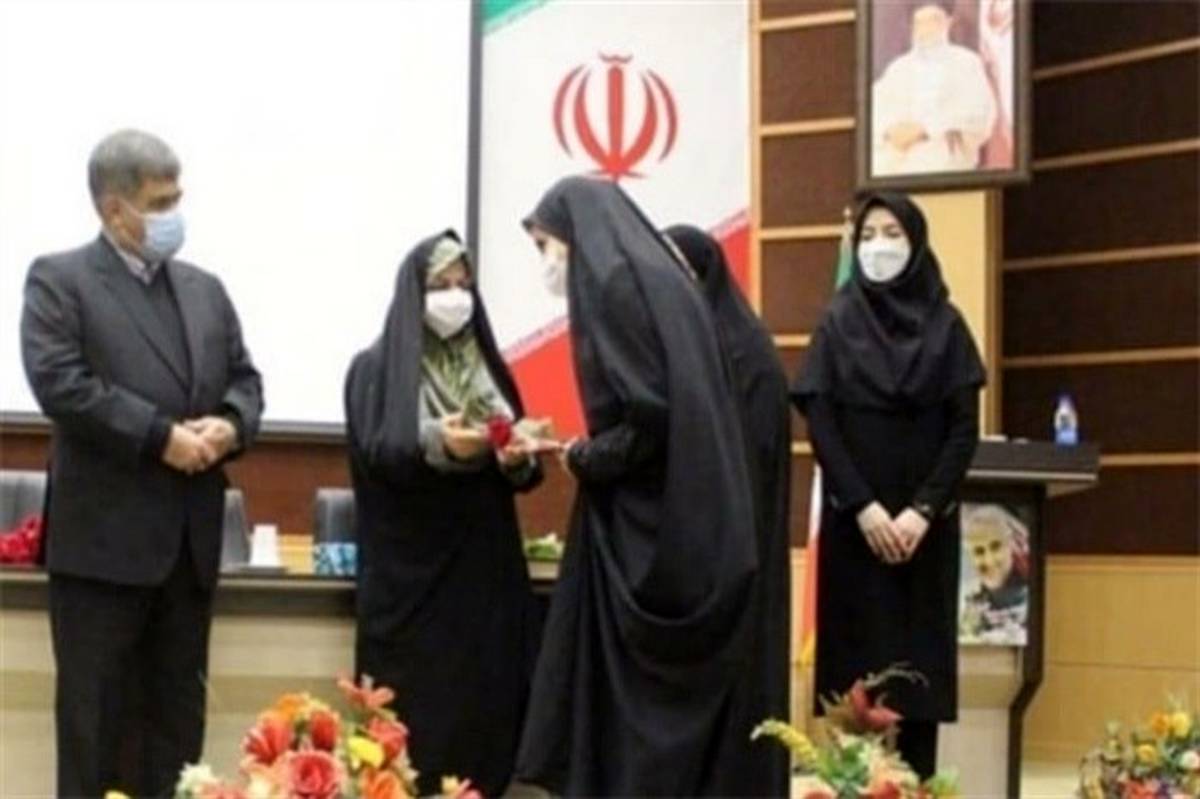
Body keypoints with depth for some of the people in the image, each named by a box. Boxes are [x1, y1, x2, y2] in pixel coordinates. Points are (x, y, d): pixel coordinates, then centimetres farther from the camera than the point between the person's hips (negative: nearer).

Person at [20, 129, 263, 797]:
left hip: (191, 536, 6)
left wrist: (230, 425, -9)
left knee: (180, 705, 10)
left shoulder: (205, 288, 16)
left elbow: (244, 378, 15)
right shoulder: (59, 280, -3)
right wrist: (161, 436, -18)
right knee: (95, 709, 0)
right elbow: (61, 384, -16)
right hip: (104, 535, -6)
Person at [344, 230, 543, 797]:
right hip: (412, 575, -4)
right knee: (415, 712, -8)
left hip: (484, 569, 4)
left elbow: (522, 469, 14)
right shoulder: (376, 368, 2)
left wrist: (518, 458, -9)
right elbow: (374, 453, -12)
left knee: (485, 704, -1)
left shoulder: (487, 366, 16)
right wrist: (435, 441, -29)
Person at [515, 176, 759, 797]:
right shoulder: (657, 280, 16)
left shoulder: (617, 284, -12)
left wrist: (586, 458, -5)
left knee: (640, 708, -2)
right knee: (681, 710, 11)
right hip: (683, 527, 9)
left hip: (651, 529, -9)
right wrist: (588, 449, 13)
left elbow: (652, 413, -20)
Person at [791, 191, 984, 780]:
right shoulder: (838, 323, 4)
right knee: (857, 662, -3)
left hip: (926, 523, 1)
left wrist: (923, 510, -11)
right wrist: (863, 506, -12)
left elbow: (965, 429, 0)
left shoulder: (946, 325, 5)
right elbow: (819, 422, -3)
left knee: (921, 659, -1)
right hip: (853, 520, 0)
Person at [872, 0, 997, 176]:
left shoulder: (966, 62, 11)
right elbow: (874, 109, 12)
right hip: (897, 165, 3)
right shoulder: (898, 68, 23)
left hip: (945, 163, -3)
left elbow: (976, 114, -4)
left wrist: (922, 129, -12)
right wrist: (890, 131, -12)